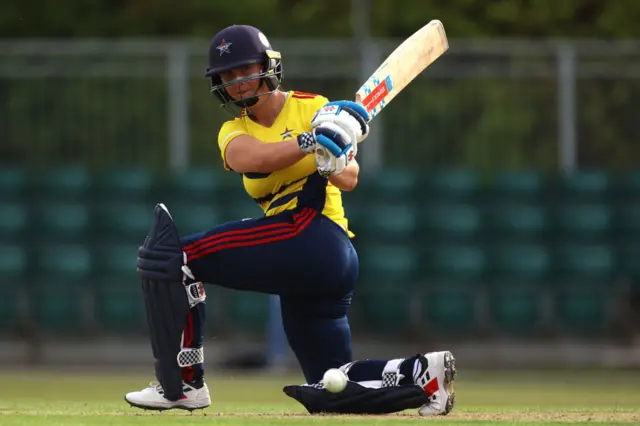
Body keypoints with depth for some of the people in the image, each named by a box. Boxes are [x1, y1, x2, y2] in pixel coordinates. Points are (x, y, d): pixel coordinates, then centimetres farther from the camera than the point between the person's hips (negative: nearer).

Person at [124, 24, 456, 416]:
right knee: (330, 389, 8)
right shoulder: (233, 132, 16)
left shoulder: (312, 108, 3)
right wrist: (310, 142, -26)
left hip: (314, 234, -8)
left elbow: (349, 179, -9)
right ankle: (425, 372, 7)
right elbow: (250, 158, -10)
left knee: (173, 256, -14)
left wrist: (336, 164, -33)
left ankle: (183, 384, -13)